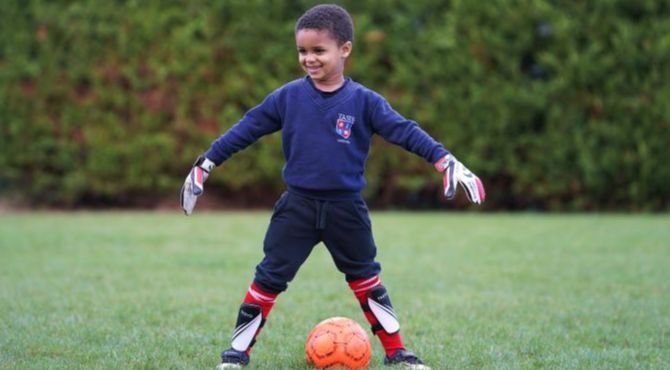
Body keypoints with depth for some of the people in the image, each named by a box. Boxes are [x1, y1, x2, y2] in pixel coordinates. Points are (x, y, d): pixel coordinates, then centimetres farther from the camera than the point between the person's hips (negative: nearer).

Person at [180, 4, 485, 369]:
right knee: (269, 278, 0)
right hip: (297, 206, 0)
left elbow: (404, 131, -11)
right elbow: (246, 129, 2)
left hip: (346, 208, 0)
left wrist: (445, 161, -22)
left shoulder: (363, 101, -6)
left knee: (366, 279, 12)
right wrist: (205, 165, 4)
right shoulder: (287, 96, -3)